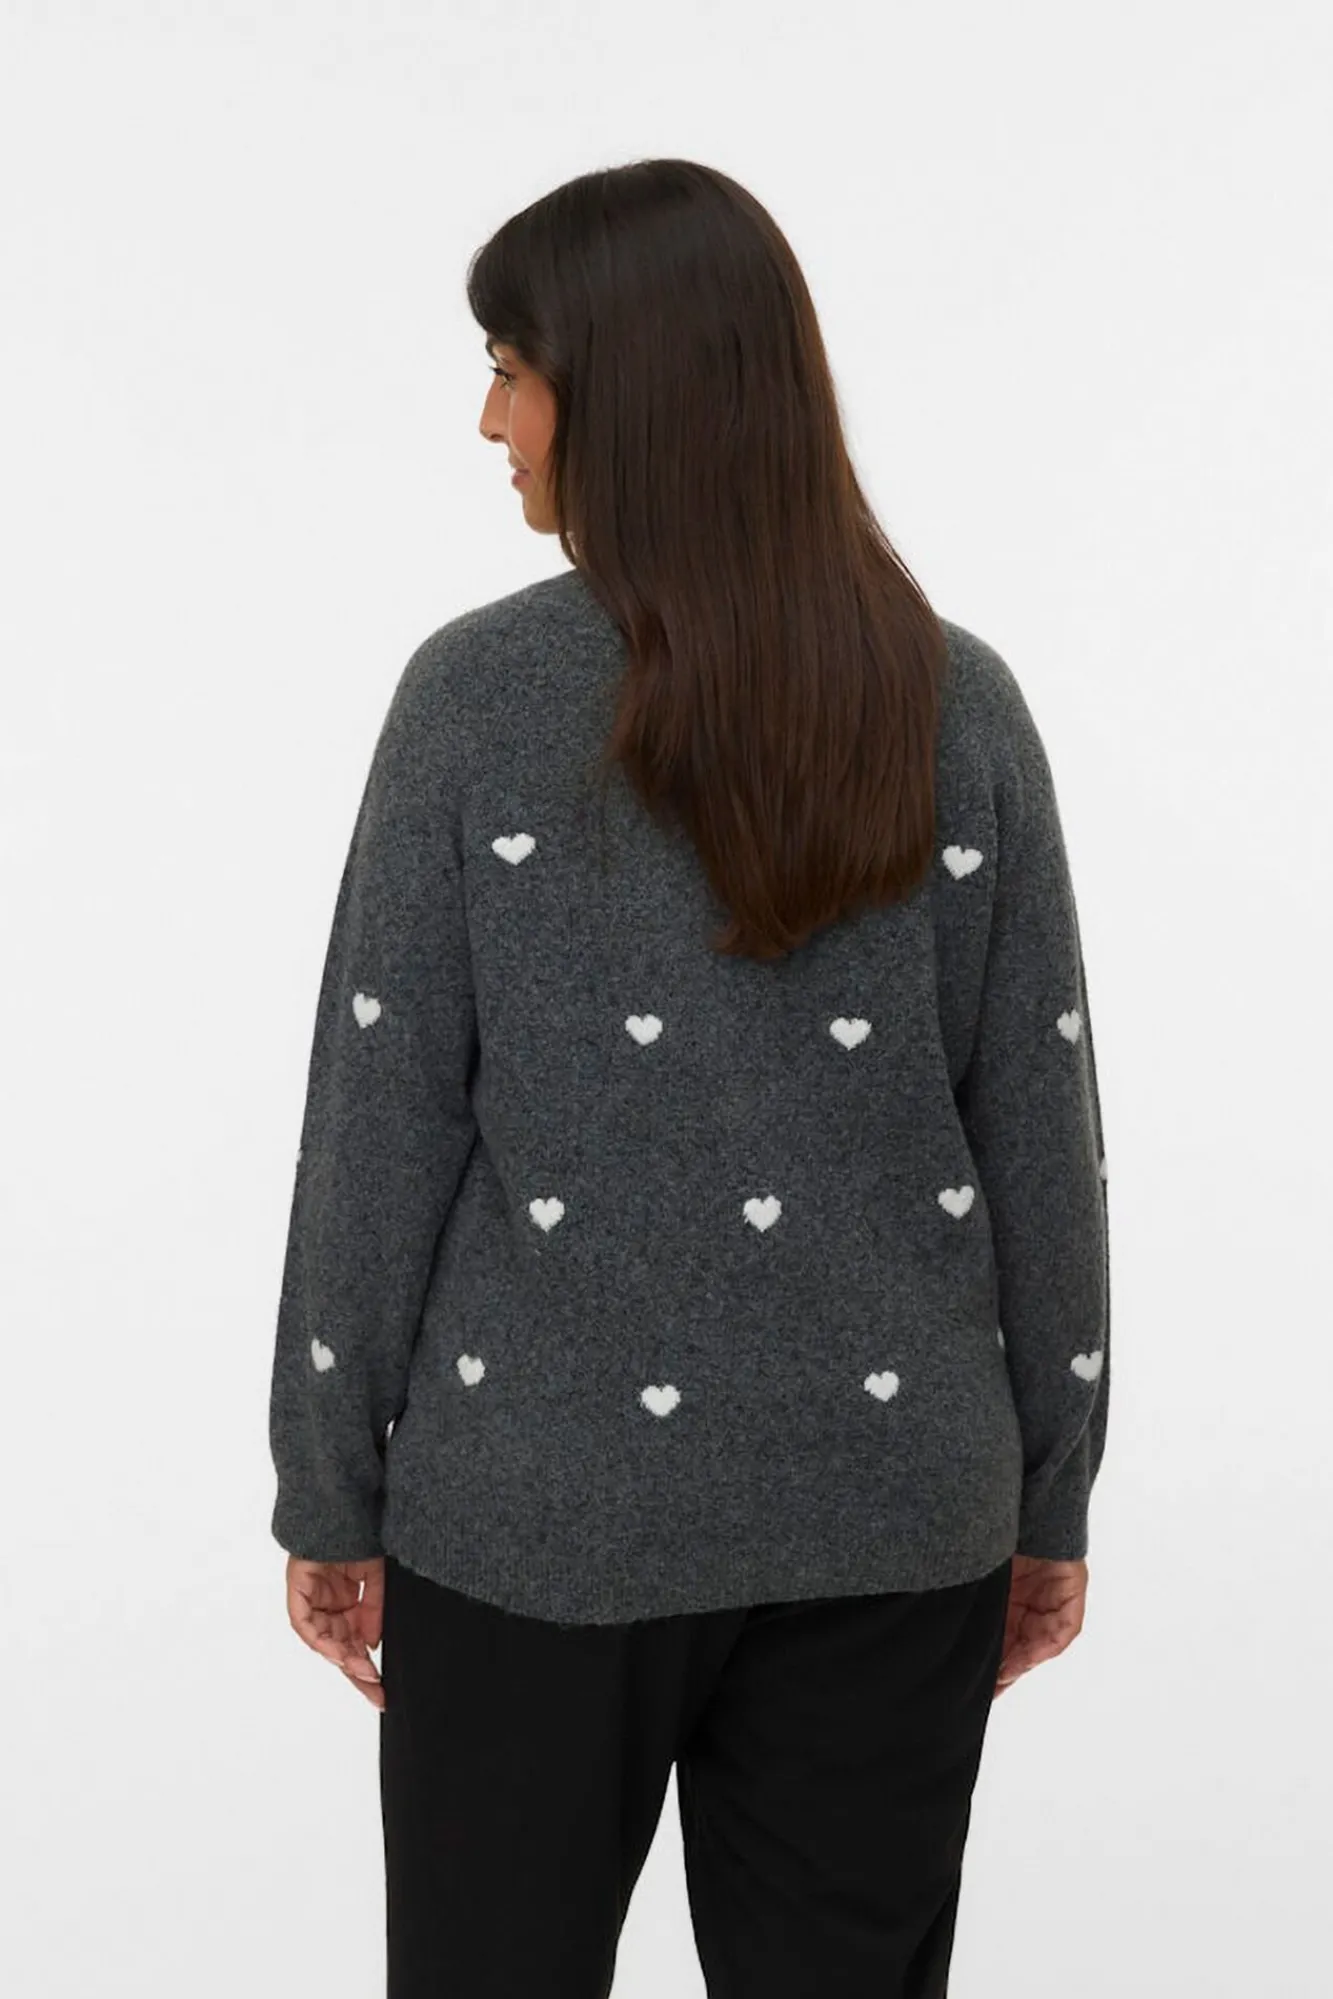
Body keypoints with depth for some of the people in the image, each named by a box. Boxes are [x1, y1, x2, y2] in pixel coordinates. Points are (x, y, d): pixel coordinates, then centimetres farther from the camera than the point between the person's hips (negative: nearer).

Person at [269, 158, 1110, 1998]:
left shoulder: (480, 694, -11)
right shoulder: (959, 705, -3)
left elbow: (382, 1127, -8)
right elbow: (1043, 1133, -1)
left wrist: (331, 1490, 3)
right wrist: (1050, 1495, 10)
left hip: (544, 1507, -2)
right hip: (891, 1501, 3)